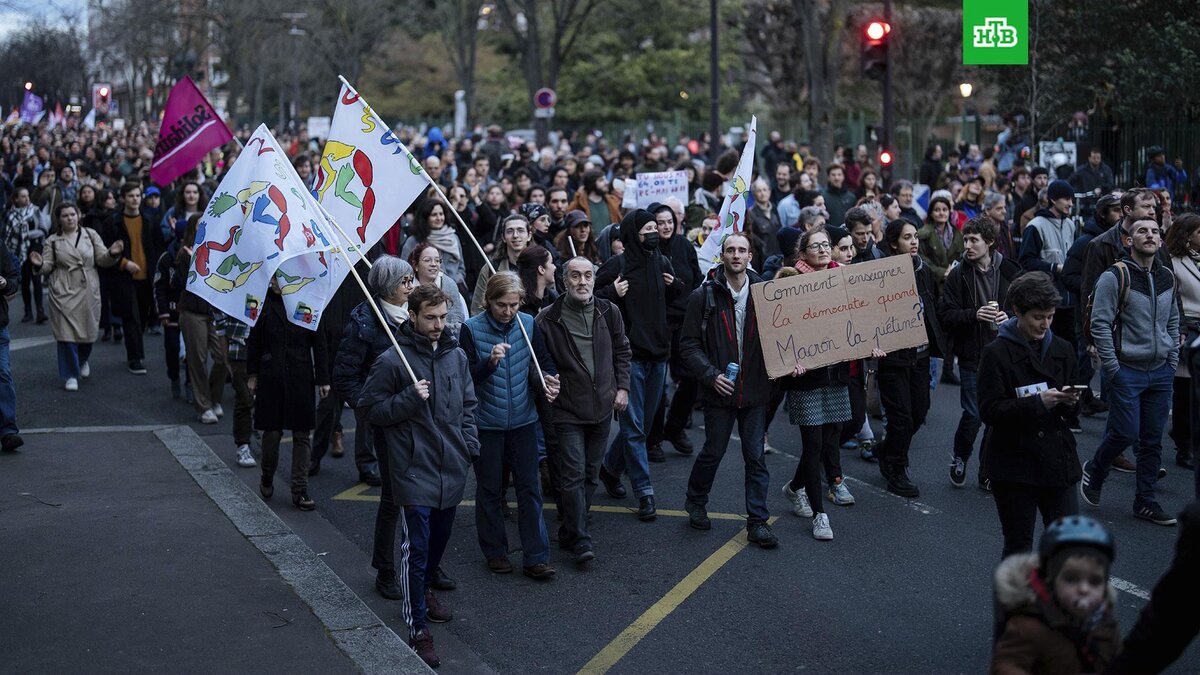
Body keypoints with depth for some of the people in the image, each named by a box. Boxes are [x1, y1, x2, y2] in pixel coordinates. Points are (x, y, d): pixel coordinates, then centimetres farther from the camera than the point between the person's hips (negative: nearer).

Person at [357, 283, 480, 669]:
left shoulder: (456, 356, 5)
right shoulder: (392, 361, -12)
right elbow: (370, 409, -7)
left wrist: (470, 444, 6)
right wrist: (409, 399, -20)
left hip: (452, 469, 6)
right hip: (415, 471, -6)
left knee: (439, 539, 21)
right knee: (416, 549, -5)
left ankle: (424, 590, 46)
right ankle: (418, 631, 2)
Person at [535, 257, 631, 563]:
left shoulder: (608, 313, 1)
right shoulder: (547, 319, -10)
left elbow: (622, 351, 13)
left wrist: (622, 387, 6)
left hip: (602, 408, 5)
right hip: (567, 410, -4)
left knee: (591, 474, 14)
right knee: (573, 474, -9)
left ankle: (571, 531, 30)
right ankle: (579, 539, -3)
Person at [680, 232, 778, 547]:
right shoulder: (704, 296, -4)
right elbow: (689, 344, -4)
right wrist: (711, 375, -14)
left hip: (754, 390, 2)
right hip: (720, 391, -2)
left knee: (756, 456, 4)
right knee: (713, 452, 9)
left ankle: (757, 521, 11)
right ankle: (696, 503, 33)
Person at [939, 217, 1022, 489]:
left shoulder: (1010, 273, 0)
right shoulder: (958, 276, -2)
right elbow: (944, 316, -5)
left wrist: (1010, 317, -13)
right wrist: (974, 315, -20)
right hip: (972, 357, -1)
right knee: (973, 414, -3)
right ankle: (959, 459, 24)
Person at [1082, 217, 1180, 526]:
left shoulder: (1168, 278, 8)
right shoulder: (1115, 277, -12)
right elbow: (1100, 324, -12)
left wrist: (1172, 362, 11)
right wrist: (1113, 369, -14)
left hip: (1160, 373, 6)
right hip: (1127, 371, -5)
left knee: (1153, 439, 7)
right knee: (1125, 433, -6)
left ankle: (1145, 501, 17)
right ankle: (1094, 472, 22)